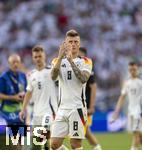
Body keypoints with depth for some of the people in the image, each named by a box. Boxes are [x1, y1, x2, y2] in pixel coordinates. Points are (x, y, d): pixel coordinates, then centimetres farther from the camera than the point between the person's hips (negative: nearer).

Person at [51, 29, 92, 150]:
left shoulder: (85, 62, 5)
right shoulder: (58, 61, 12)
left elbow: (83, 79, -15)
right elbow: (53, 77, -9)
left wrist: (71, 61, -19)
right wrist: (60, 57, -19)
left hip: (78, 107, -3)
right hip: (62, 107, 3)